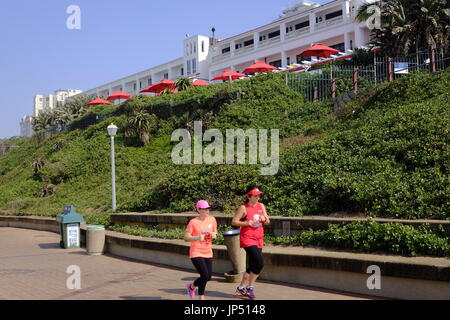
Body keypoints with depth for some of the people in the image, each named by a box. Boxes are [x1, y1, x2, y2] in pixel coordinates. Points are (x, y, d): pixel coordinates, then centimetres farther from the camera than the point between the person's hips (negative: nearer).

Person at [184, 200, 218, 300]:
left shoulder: (212, 219, 3)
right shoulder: (193, 222, -10)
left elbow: (215, 232, 16)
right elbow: (186, 237, -10)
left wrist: (214, 235, -8)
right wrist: (198, 237, -26)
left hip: (208, 253, 6)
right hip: (196, 253, -6)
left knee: (208, 277, 6)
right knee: (205, 275, -13)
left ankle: (191, 286, 35)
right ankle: (201, 297, 11)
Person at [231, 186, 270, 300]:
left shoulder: (261, 206, 12)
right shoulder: (243, 208, -6)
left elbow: (268, 222, 17)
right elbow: (234, 222, -8)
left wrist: (264, 219, -6)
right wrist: (247, 223, -21)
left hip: (259, 240, 7)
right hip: (248, 239, -7)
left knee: (253, 266, 9)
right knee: (260, 262, -18)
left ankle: (241, 289, 22)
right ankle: (250, 288, -4)